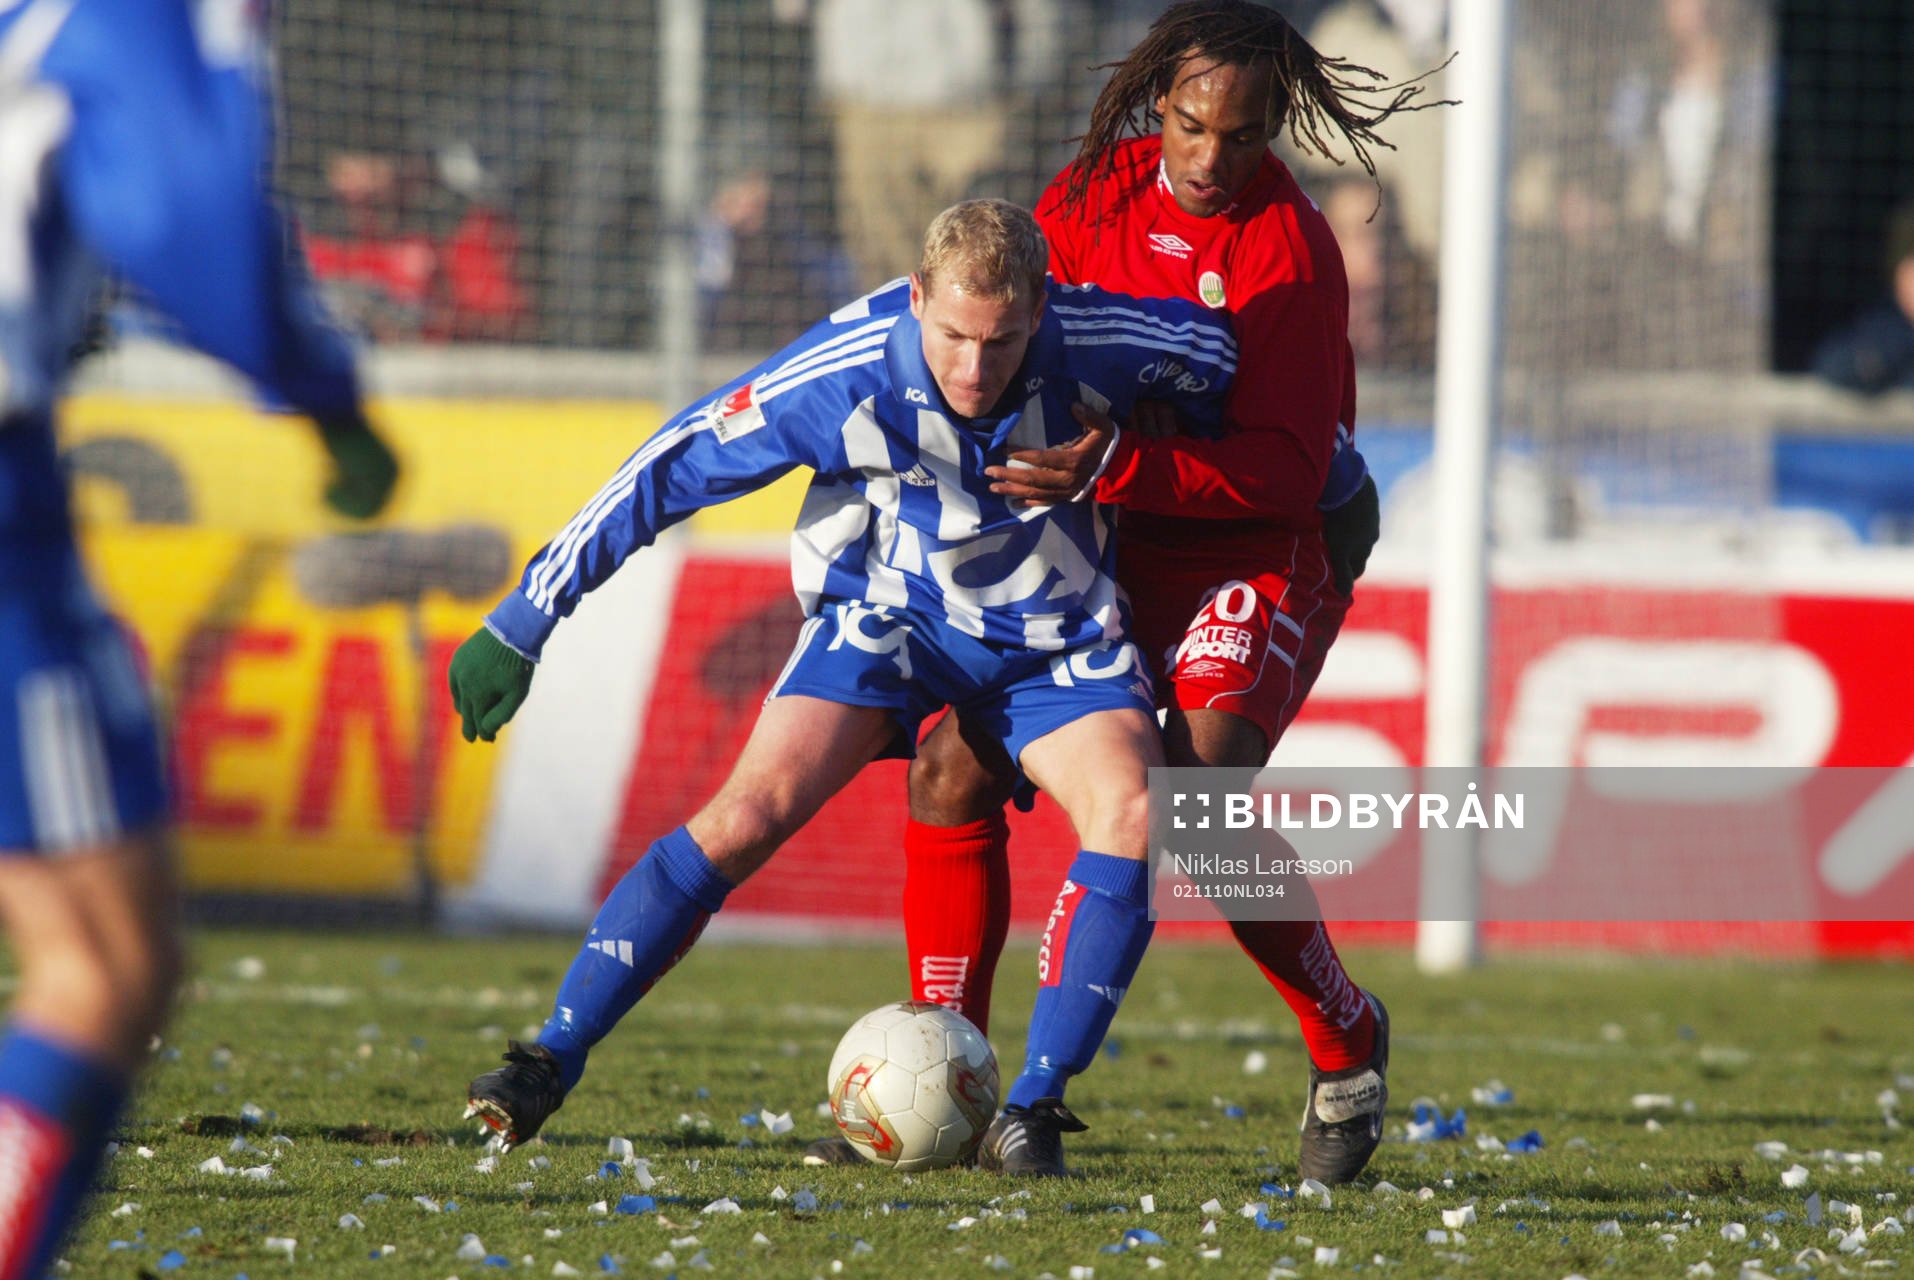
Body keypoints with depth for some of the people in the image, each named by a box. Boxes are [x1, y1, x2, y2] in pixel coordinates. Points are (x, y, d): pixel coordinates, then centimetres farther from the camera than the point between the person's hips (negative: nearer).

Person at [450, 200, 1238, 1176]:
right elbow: (669, 471, -18)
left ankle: (1033, 1110, -20)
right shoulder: (842, 375, -28)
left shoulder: (1101, 344, -25)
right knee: (750, 812, -21)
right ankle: (551, 1061, -13)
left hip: (1055, 636, 1)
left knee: (1129, 811, -26)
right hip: (886, 612, -1)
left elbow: (1217, 354, -1)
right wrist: (522, 621, -15)